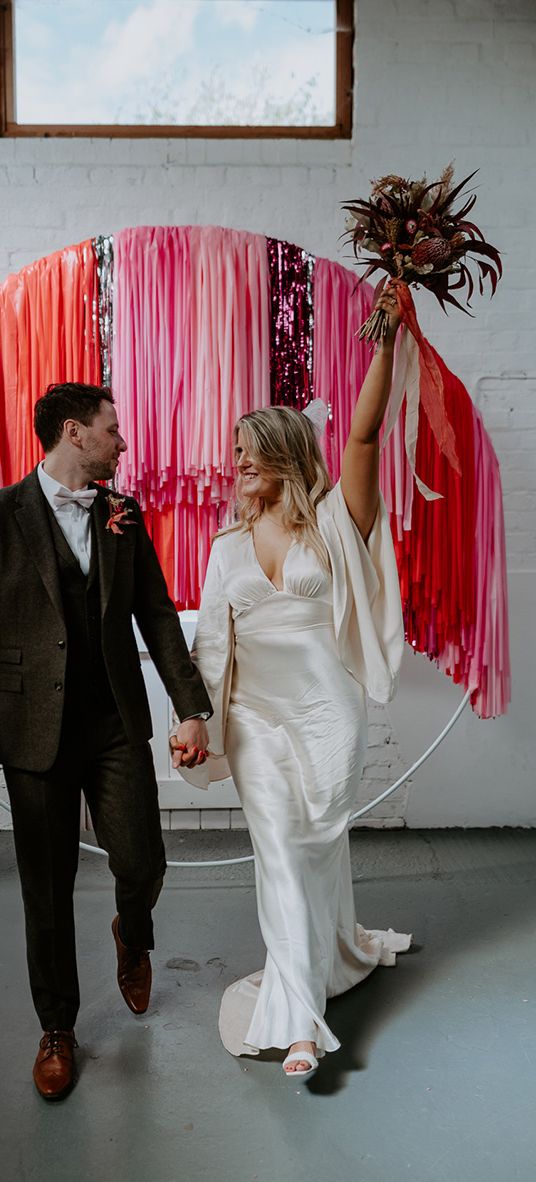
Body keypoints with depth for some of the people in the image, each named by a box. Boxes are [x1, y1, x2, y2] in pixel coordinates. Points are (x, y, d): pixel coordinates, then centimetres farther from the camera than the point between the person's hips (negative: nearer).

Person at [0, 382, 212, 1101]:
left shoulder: (124, 515, 7)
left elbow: (158, 618, 7)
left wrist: (193, 708, 1)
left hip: (117, 724, 3)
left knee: (143, 866, 1)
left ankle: (133, 936, 38)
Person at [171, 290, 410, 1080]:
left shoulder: (333, 523, -2)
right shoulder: (229, 547, 8)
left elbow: (365, 435, -15)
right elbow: (211, 642, 8)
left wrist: (386, 341, -22)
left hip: (325, 711, -2)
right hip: (256, 715, 3)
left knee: (317, 844, 11)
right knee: (279, 852, 2)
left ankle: (325, 957, 37)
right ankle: (301, 1019, 10)